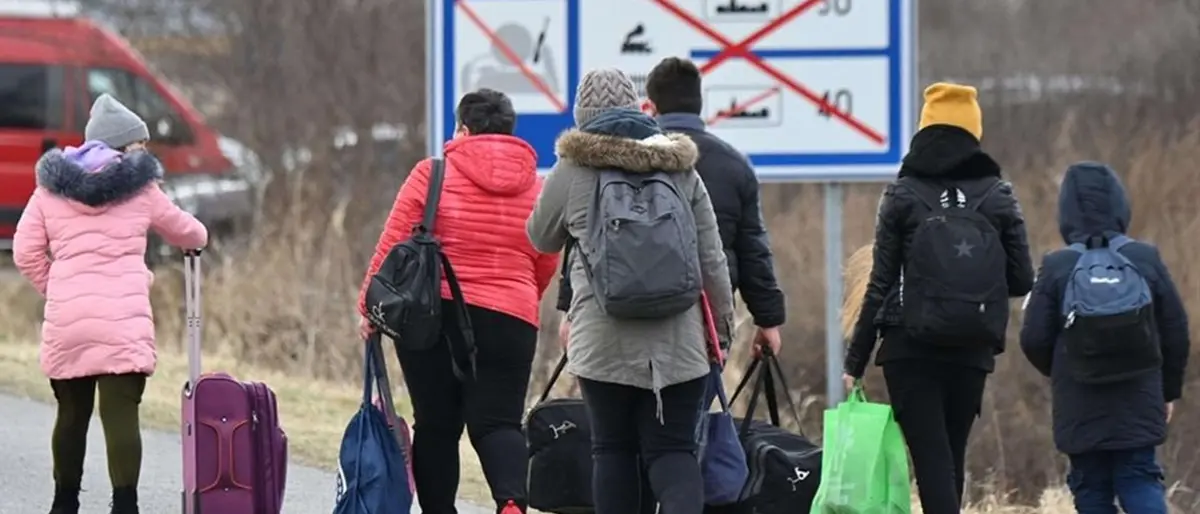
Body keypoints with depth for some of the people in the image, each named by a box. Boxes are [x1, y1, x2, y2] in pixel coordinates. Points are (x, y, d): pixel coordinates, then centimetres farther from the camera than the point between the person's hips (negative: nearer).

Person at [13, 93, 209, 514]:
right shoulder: (140, 187, 6)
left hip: (65, 321, 3)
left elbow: (26, 253, 7)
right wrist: (199, 238, 45)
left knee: (71, 414, 16)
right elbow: (184, 231, 22)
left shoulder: (52, 188, 11)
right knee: (121, 415, -8)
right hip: (124, 320, -3)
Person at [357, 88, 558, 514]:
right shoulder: (536, 189, 9)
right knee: (498, 422, -2)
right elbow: (545, 268, 14)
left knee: (436, 425, 8)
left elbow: (392, 247, -3)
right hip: (510, 319, 2)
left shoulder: (432, 174, -1)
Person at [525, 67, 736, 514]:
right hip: (678, 341, 2)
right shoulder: (681, 167, 7)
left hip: (604, 339, -2)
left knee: (612, 448, 9)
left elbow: (541, 239, 17)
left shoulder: (573, 170, 1)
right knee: (673, 448, 1)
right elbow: (711, 258, 7)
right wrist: (723, 321, 15)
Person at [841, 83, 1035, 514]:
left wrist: (855, 362, 2)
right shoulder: (996, 195, 3)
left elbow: (880, 284, -3)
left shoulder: (903, 195, -2)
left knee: (931, 462, -6)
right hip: (973, 351, 3)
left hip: (911, 349, -3)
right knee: (951, 459, 16)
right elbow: (1022, 280, 2)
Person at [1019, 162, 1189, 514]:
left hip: (1080, 413, -1)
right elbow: (1176, 331, 4)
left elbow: (1034, 340, -6)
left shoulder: (1055, 267, -7)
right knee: (1140, 481, 5)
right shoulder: (1146, 260, -1)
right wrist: (1169, 390, 18)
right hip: (1139, 406, 1)